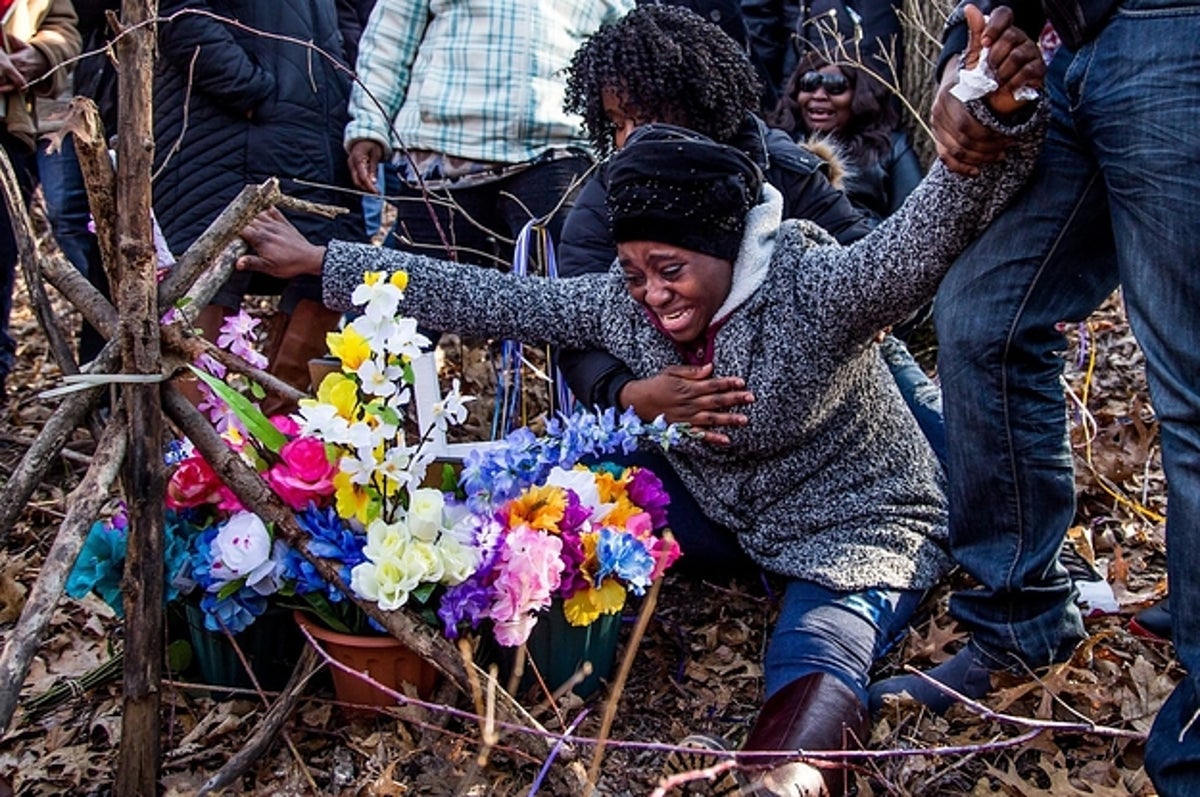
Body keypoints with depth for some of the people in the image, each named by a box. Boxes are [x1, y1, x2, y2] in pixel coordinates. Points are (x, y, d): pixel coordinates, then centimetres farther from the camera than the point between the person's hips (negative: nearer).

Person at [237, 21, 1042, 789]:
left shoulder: (813, 289, -26)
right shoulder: (620, 304, -9)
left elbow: (926, 237, -43)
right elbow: (487, 297, -4)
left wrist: (996, 119, -65)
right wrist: (321, 262, -2)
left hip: (859, 524, -5)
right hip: (730, 519, 6)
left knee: (812, 664, -34)